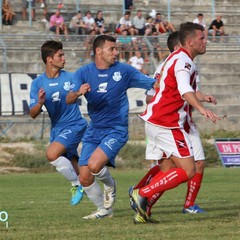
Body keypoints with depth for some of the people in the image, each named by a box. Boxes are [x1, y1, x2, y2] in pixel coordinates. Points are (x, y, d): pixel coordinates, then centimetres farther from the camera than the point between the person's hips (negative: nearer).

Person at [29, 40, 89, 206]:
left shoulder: (71, 77, -7)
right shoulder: (38, 83, -2)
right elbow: (33, 114, -4)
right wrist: (40, 103, -26)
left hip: (74, 125, -4)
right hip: (56, 128, 4)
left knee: (52, 154, -25)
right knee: (71, 168, 10)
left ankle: (77, 184, -9)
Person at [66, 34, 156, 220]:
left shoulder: (123, 70, -4)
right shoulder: (84, 72, -1)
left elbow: (153, 84, 2)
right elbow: (69, 100, -13)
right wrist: (78, 93, -35)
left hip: (116, 130, -4)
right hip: (94, 131, 4)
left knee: (94, 165, -25)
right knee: (85, 178, 0)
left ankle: (110, 185, 8)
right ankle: (104, 210, 23)